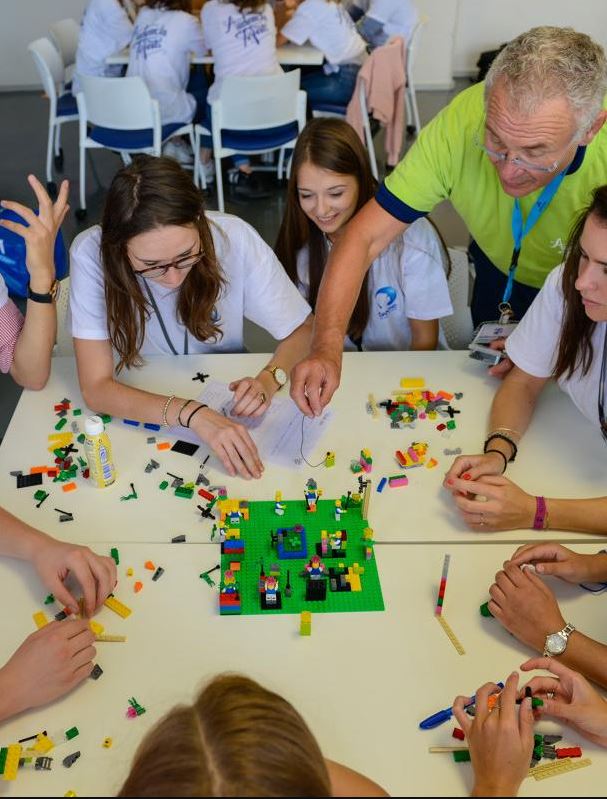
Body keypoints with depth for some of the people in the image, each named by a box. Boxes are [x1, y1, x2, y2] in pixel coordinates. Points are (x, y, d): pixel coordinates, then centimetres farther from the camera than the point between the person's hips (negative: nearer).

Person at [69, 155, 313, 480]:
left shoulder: (234, 238, -20)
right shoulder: (90, 254, -22)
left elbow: (302, 330, -8)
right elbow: (96, 387, -23)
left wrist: (270, 378, -27)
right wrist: (193, 414, -36)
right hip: (140, 411, -2)